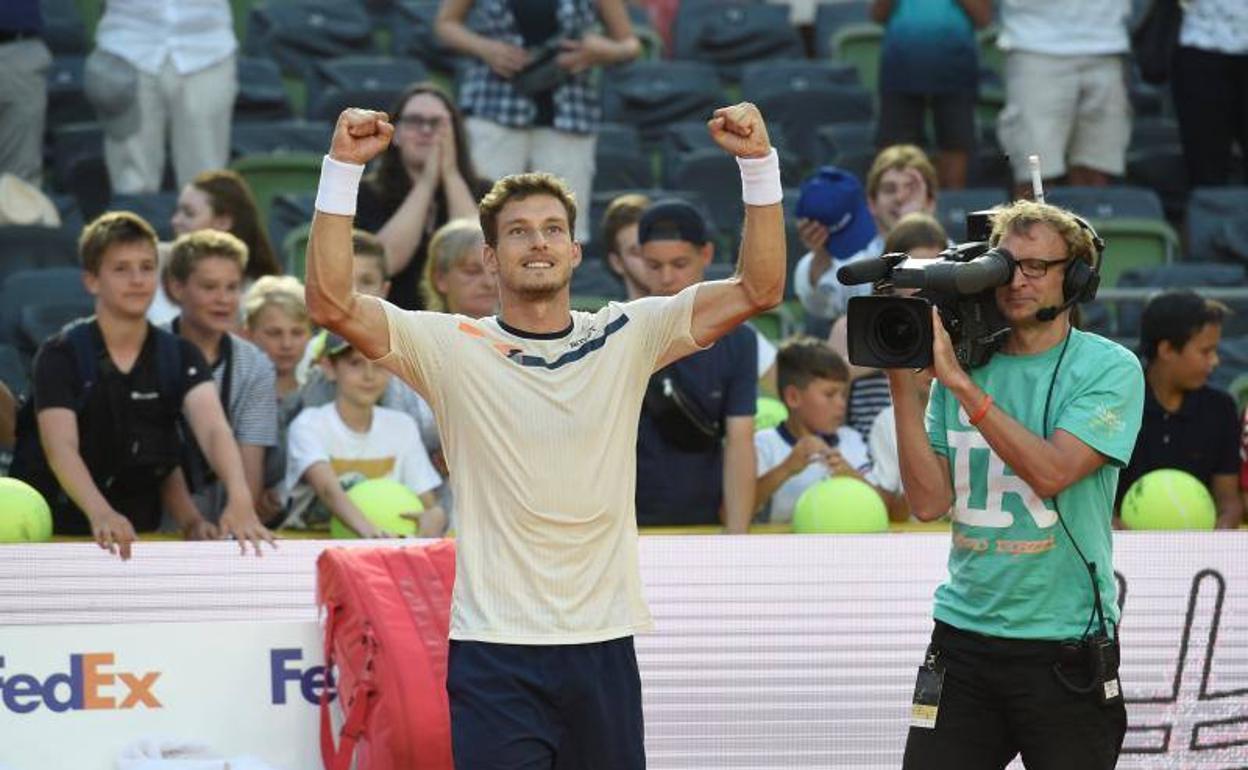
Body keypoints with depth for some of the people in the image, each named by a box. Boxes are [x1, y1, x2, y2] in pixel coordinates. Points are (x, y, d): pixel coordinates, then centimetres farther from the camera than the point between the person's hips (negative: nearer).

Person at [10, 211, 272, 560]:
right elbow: (60, 448, -22)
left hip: (141, 537, 2)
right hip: (57, 535, -2)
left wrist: (239, 498, -37)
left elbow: (213, 430, -16)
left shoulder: (180, 357, 1)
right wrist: (101, 514, -42)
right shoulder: (61, 356, -8)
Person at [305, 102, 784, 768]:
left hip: (602, 645, 3)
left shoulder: (624, 338, 6)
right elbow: (331, 302, -11)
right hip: (493, 651, -2)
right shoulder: (454, 349, 0)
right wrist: (343, 169, -17)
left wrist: (758, 164, -11)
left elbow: (759, 289, 0)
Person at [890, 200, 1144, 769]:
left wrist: (960, 382, -19)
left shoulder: (1109, 369, -3)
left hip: (1067, 645, -3)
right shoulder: (963, 365, 8)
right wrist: (902, 383, -7)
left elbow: (1051, 472, -18)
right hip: (962, 638, 3)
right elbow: (929, 501, 1)